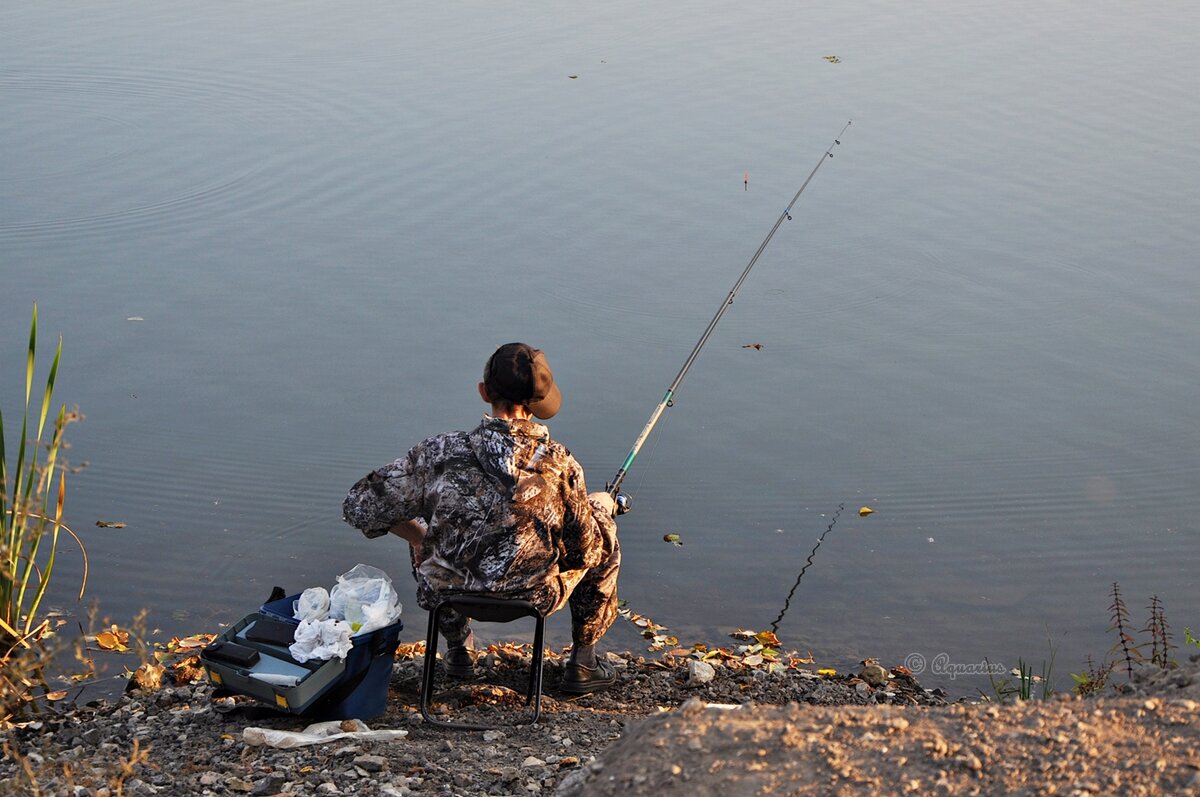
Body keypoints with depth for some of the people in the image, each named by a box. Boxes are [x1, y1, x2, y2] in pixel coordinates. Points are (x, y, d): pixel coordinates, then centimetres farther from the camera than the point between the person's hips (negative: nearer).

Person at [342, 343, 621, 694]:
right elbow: (583, 551, -7)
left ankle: (457, 650, 41)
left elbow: (361, 506, -8)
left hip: (447, 594, 2)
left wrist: (422, 538, 9)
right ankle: (582, 662, 29)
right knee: (600, 508, 22)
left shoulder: (442, 453, -17)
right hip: (535, 597, -2)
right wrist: (603, 507, 16)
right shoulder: (559, 463, -19)